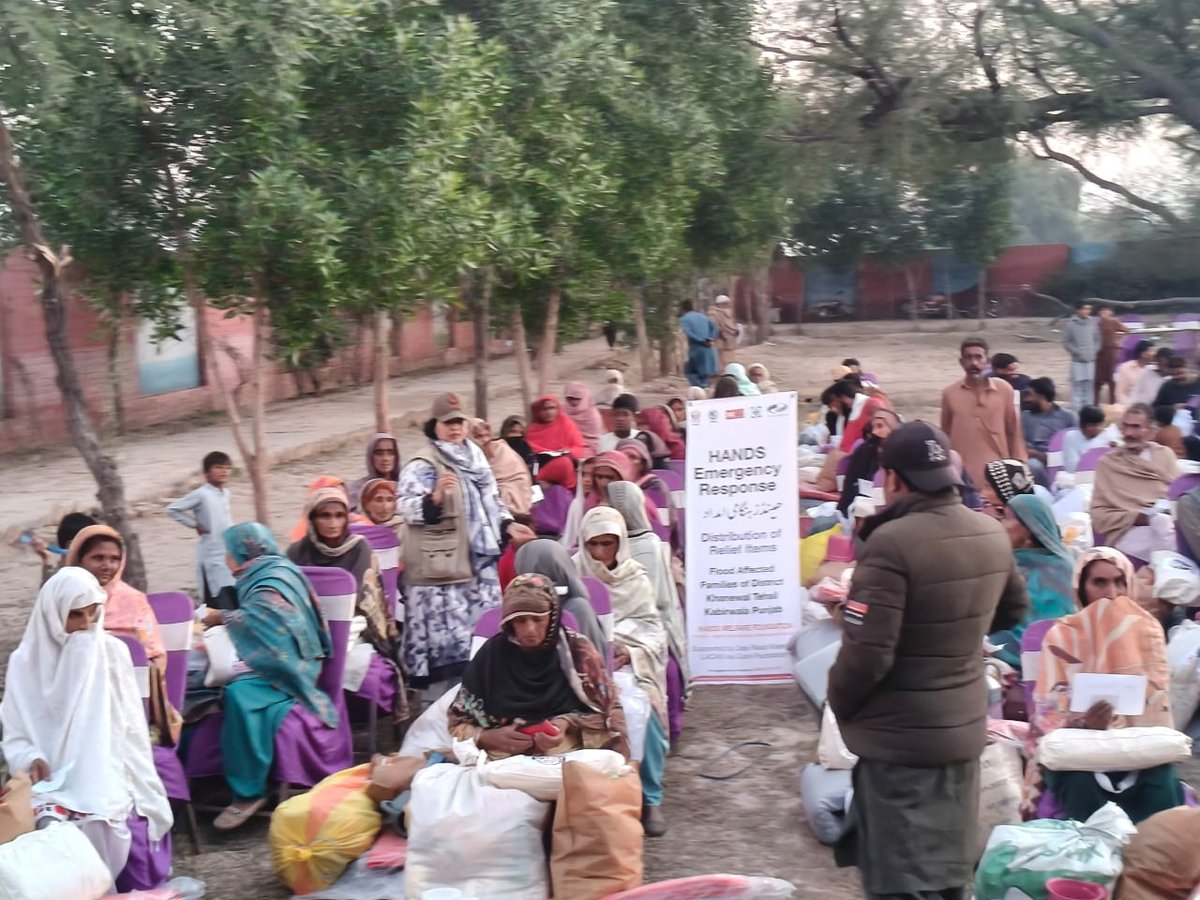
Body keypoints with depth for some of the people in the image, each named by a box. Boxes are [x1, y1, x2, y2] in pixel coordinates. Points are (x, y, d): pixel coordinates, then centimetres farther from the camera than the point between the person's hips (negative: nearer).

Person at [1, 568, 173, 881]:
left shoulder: (112, 652, 2)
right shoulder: (25, 662, 3)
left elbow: (130, 729, 4)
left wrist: (144, 794, -2)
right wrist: (31, 760, -16)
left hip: (106, 779, 0)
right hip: (51, 784, 0)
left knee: (102, 824, -29)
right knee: (52, 825, -29)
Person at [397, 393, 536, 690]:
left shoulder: (476, 459, 15)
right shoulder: (422, 465, -9)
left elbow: (492, 503, 23)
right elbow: (407, 507, -22)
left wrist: (508, 526, 9)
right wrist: (435, 498, -39)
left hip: (481, 563, 7)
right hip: (442, 567, -7)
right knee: (447, 636, -9)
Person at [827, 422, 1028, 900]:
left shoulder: (892, 542, -25)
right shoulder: (992, 535, -1)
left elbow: (867, 651, -25)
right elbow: (1013, 611, 18)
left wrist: (839, 703, -7)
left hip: (899, 738, -7)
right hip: (965, 726, 8)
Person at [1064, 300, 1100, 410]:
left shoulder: (1093, 322, 3)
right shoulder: (1071, 324, -7)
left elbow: (1097, 339, 11)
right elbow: (1066, 341, -5)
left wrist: (1094, 351, -2)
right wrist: (1077, 352, -11)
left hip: (1090, 360, 4)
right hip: (1077, 360, -4)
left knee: (1089, 384, 7)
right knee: (1077, 384, -5)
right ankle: (1076, 408, 0)